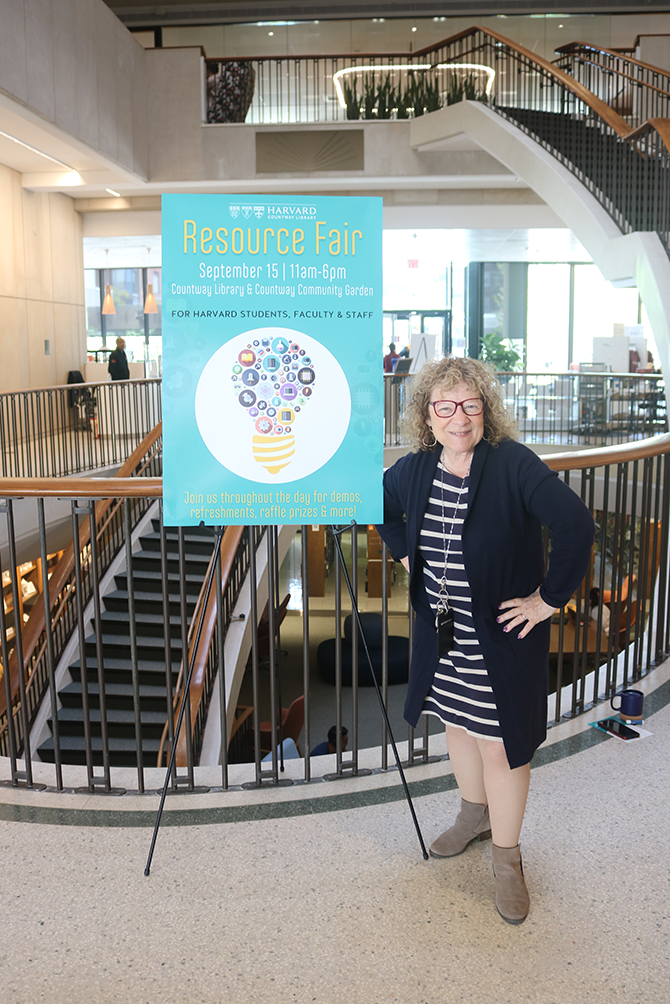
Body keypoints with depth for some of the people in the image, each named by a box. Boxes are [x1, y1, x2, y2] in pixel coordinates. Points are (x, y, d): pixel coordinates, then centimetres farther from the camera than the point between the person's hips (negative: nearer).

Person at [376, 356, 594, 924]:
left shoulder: (514, 464, -21)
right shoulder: (414, 469, -3)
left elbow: (576, 524, -30)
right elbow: (382, 506, 20)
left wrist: (550, 598, -24)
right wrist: (404, 553, 11)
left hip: (503, 636, -5)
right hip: (441, 632, 6)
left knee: (501, 744, 4)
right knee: (458, 725, 21)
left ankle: (507, 858, 26)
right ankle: (475, 815, 47)